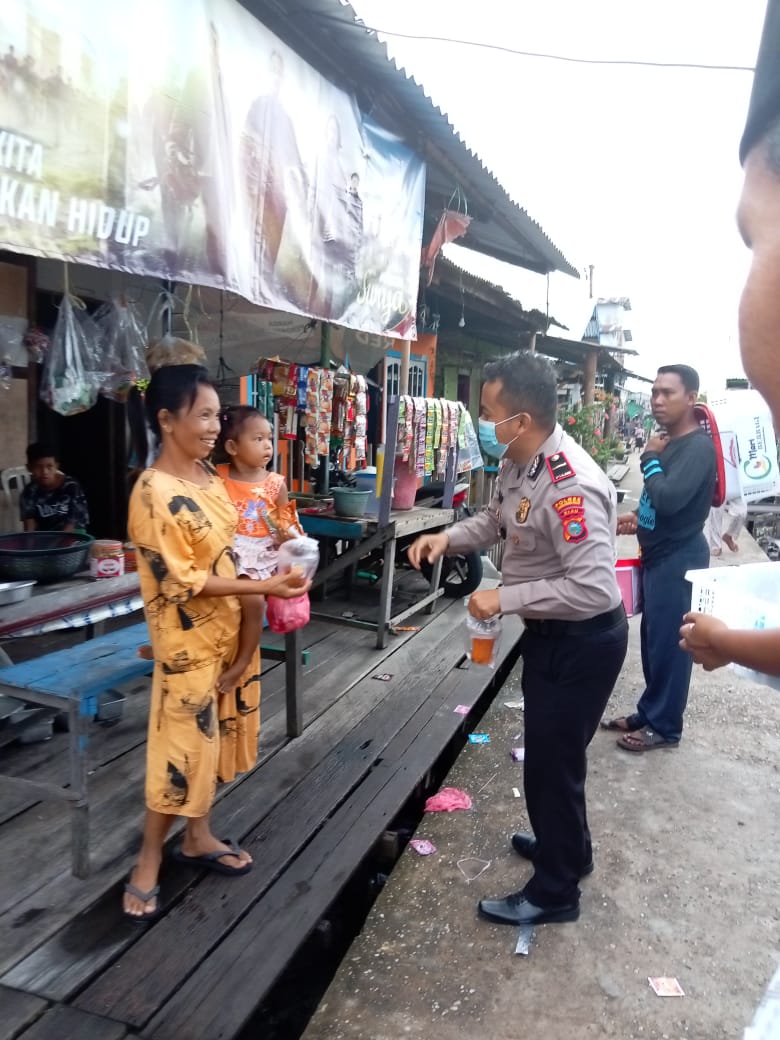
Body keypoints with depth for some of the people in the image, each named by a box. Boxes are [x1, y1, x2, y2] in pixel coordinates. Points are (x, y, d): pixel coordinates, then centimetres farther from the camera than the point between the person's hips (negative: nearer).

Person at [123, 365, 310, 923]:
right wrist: (263, 587, -25)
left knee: (213, 736, 18)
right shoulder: (154, 493, -22)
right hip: (188, 640, -8)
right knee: (183, 746, 3)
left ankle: (198, 837, 37)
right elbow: (180, 581, -22)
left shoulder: (208, 475, 4)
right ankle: (148, 863, 23)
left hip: (227, 628, 8)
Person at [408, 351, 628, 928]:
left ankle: (555, 891, 29)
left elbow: (593, 589, -35)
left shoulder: (571, 488, -33)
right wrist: (448, 538, -5)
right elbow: (498, 519, 14)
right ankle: (566, 846, 50)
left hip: (582, 640, -10)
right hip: (551, 631, 10)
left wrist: (505, 598, -29)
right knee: (550, 750, 26)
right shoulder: (518, 461, -3)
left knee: (552, 761, 6)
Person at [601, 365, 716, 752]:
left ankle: (664, 726, 14)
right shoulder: (671, 442, 12)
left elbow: (670, 498, -31)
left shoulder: (698, 446, -18)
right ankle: (649, 713, 29)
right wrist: (639, 518, 6)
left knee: (669, 643, 0)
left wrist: (650, 458, -16)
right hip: (659, 555, 10)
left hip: (679, 559, -10)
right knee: (653, 639, 16)